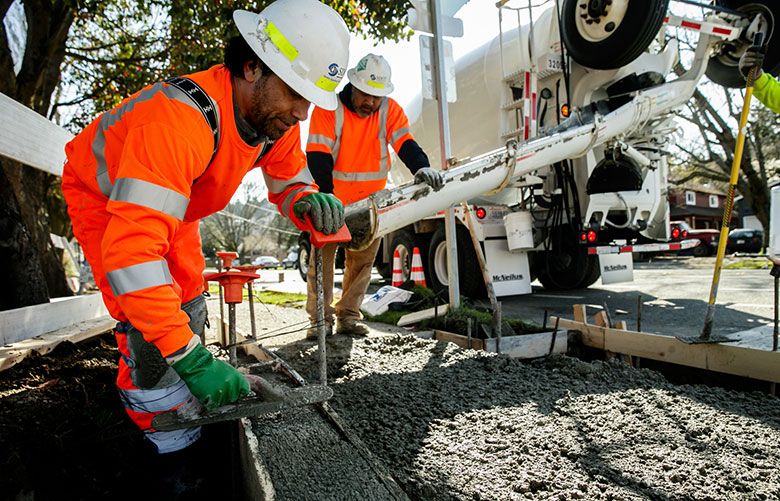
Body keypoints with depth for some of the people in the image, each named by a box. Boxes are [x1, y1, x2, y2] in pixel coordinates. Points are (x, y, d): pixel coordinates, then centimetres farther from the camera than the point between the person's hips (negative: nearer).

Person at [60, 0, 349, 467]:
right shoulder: (181, 118, -45)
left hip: (174, 203, 7)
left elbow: (290, 183, -7)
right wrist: (191, 356, -50)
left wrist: (310, 204, -35)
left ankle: (185, 404, 34)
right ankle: (169, 443, 4)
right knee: (150, 330, -15)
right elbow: (130, 247, -49)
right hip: (104, 199, -7)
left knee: (188, 308, 14)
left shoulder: (278, 119, -21)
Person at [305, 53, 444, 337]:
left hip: (371, 202, 3)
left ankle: (347, 317, 17)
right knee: (322, 259, -1)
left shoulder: (390, 111, -2)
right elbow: (318, 157, -18)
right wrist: (324, 198, -31)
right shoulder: (329, 109, -11)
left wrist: (421, 167, -36)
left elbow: (405, 144, -13)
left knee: (362, 262, 5)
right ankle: (320, 319, 9)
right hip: (332, 201, -2)